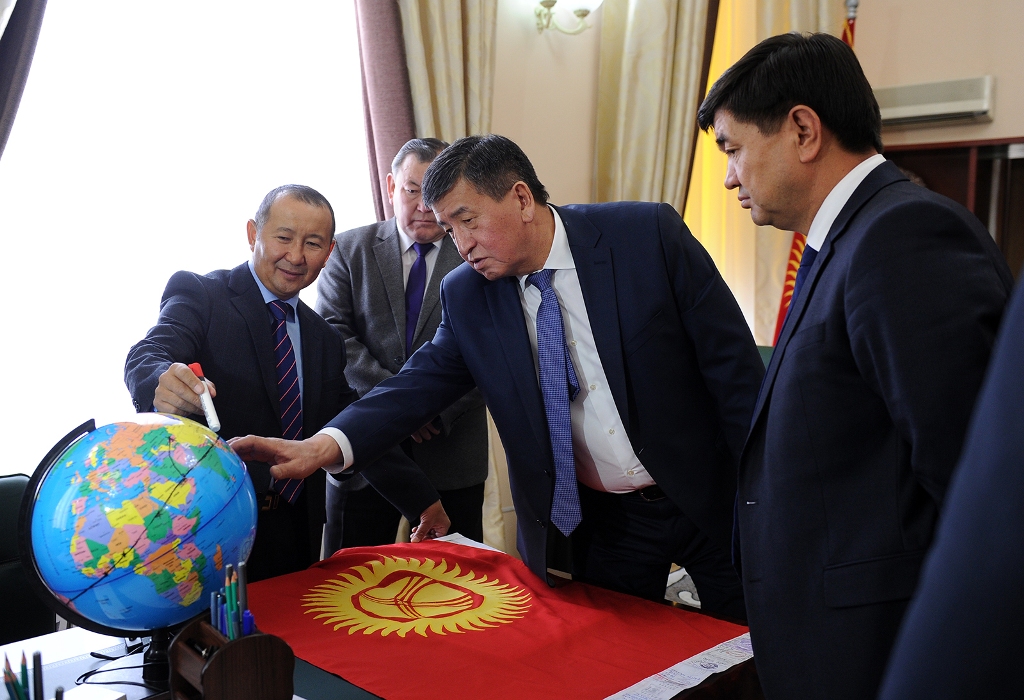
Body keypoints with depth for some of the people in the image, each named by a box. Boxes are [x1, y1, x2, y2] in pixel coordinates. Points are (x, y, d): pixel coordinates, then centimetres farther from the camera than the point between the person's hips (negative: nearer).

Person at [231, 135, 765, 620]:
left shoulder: (650, 234, -14)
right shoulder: (465, 295, -3)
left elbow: (731, 360, -10)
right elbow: (424, 381, -8)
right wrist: (325, 445, -25)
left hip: (709, 496, -2)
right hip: (604, 521, 2)